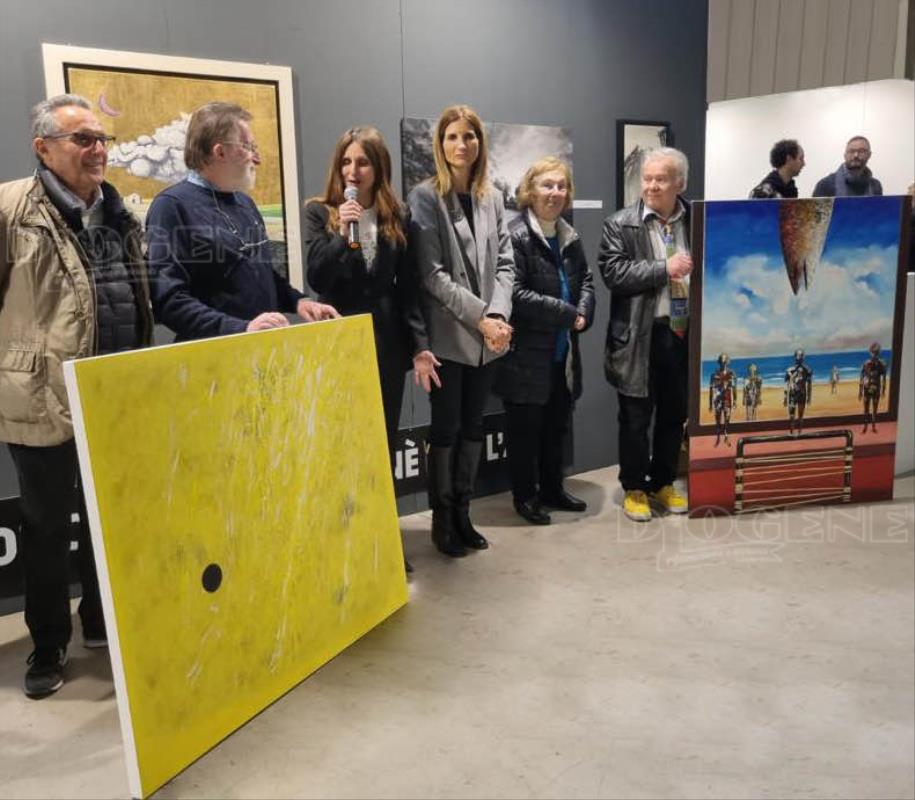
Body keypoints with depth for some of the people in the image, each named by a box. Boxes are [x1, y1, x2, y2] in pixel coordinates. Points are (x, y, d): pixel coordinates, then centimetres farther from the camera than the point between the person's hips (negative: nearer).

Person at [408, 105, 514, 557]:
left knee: (473, 426, 12)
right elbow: (432, 274, -12)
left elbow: (504, 263, 5)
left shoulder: (492, 198, 11)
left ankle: (462, 514, 25)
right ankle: (442, 520, 18)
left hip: (487, 336, 5)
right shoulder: (425, 197, -5)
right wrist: (480, 317, -16)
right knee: (446, 428, 3)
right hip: (448, 335, -5)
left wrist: (498, 314, -12)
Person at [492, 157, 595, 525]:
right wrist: (567, 313, -17)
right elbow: (515, 294, -21)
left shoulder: (570, 237, 12)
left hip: (563, 352, 8)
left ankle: (552, 489, 32)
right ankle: (525, 496, 20)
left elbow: (586, 280, 18)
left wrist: (584, 312, -4)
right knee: (525, 428, 5)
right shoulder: (516, 235, -14)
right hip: (527, 354, -7)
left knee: (556, 425, 17)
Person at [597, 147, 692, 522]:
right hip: (641, 335, -3)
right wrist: (664, 269, -18)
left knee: (674, 415, 14)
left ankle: (663, 484, 31)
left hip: (685, 332, 4)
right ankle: (634, 488, 21)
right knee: (635, 418, 6)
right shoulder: (620, 224, -3)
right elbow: (614, 273, -14)